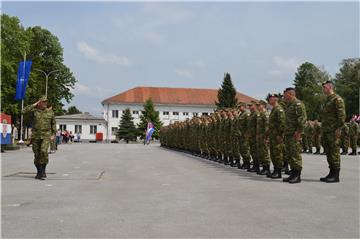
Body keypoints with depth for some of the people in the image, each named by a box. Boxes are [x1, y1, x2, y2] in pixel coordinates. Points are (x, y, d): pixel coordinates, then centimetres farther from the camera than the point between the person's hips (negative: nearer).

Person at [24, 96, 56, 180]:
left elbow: (53, 124, 13)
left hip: (46, 136, -1)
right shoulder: (34, 111, 3)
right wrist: (35, 104, -8)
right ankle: (39, 172, 20)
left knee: (44, 151, -20)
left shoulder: (50, 112, 7)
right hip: (36, 136, 1)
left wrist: (53, 134, 5)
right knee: (37, 154, 6)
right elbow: (25, 111, -17)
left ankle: (43, 170, -8)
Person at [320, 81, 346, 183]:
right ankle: (331, 173, 17)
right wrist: (322, 130, 20)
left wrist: (339, 128, -19)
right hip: (326, 131, 9)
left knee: (334, 153, -6)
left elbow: (342, 115, -15)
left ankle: (336, 176, -2)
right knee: (328, 153, 11)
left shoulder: (337, 99, -8)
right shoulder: (327, 100, 20)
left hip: (333, 131, -9)